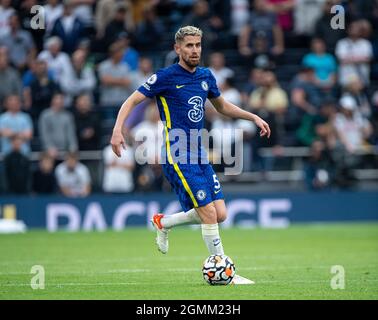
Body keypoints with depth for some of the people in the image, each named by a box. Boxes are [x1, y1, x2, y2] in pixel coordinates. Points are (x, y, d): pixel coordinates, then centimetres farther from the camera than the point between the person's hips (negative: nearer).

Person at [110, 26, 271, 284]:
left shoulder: (205, 76, 12)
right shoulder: (165, 77, -7)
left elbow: (222, 106, 29)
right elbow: (131, 101, -7)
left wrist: (253, 117, 21)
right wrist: (118, 130, -22)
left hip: (200, 155, 7)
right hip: (177, 156, -7)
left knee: (220, 214, 0)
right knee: (209, 213, -13)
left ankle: (163, 223, 22)